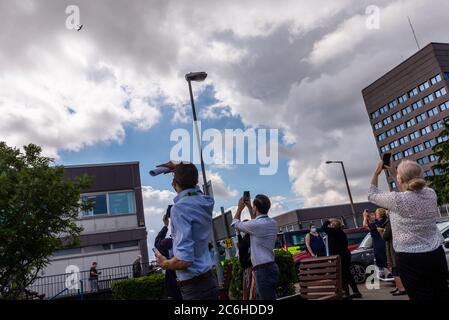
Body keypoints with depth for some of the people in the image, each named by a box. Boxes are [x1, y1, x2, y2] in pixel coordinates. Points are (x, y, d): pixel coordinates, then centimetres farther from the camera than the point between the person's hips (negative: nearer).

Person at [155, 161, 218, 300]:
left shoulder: (180, 208, -21)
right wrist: (178, 168, 36)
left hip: (196, 286, -8)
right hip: (208, 280, 8)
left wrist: (164, 263, -8)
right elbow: (193, 185, 29)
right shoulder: (205, 200, 1)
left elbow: (184, 260, -27)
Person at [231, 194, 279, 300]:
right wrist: (249, 207, 30)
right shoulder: (272, 223, 8)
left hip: (263, 270, -9)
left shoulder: (255, 225, -16)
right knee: (262, 297, 18)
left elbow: (235, 224, 2)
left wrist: (240, 208, 15)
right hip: (270, 267, 9)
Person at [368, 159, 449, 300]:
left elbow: (372, 195, -1)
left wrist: (376, 172, 7)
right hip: (437, 254, 6)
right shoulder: (430, 193, 0)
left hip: (411, 259, -6)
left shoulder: (397, 200, -19)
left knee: (421, 297, 4)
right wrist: (393, 172, 22)